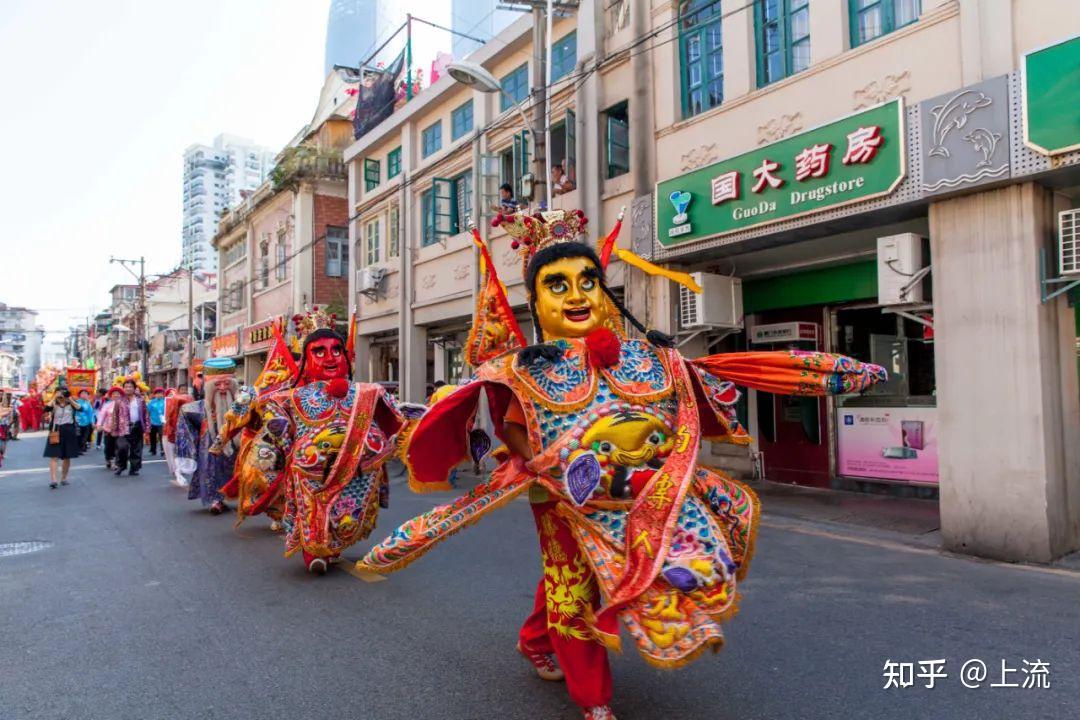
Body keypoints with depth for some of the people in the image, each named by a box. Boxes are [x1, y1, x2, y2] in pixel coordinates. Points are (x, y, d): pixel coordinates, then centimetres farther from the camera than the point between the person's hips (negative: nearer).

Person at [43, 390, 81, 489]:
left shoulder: (71, 405, 3)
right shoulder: (54, 405, 2)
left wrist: (70, 399, -16)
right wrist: (54, 398, -15)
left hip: (69, 431, 1)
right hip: (56, 431, -1)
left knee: (67, 457, 9)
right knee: (54, 456, -8)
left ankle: (64, 478, 22)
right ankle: (53, 480, -13)